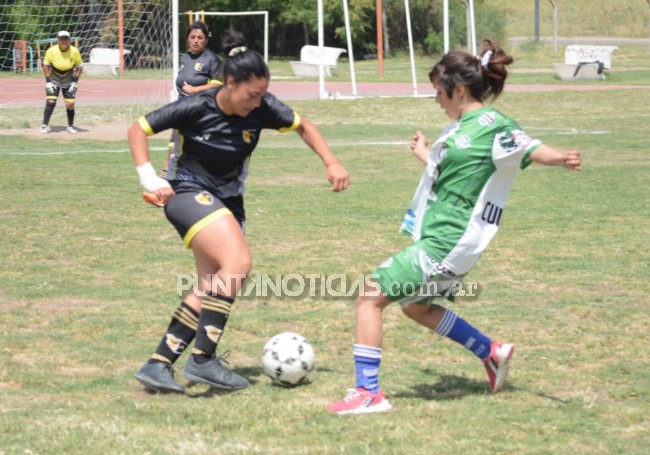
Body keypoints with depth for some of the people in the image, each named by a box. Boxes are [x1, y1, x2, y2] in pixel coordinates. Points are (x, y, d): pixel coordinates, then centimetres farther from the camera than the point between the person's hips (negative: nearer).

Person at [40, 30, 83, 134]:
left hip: (69, 81, 1)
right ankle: (45, 125, -5)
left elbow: (79, 67, -3)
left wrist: (75, 82, -8)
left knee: (70, 104, -4)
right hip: (54, 80, -1)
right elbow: (46, 65, -5)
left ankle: (70, 126, 14)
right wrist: (48, 81, -10)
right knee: (50, 102, -13)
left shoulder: (74, 51, -16)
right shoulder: (51, 51, -18)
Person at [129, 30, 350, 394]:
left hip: (229, 200, 6)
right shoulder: (196, 108, -20)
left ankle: (158, 365, 4)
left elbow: (303, 126, 8)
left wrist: (332, 163, -2)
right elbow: (139, 129, -9)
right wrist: (148, 176, -19)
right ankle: (203, 360, -23)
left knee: (212, 287, -2)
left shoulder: (263, 109, -10)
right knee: (238, 263, -26)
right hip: (189, 193, -6)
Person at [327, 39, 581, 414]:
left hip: (444, 243, -11)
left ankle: (368, 392, -4)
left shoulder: (491, 126, -13)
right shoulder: (464, 126, 14)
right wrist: (425, 154, 47)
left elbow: (529, 148, -26)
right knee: (416, 306, 28)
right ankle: (493, 353, 35)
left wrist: (559, 158, -47)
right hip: (437, 236, 11)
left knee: (371, 296, -9)